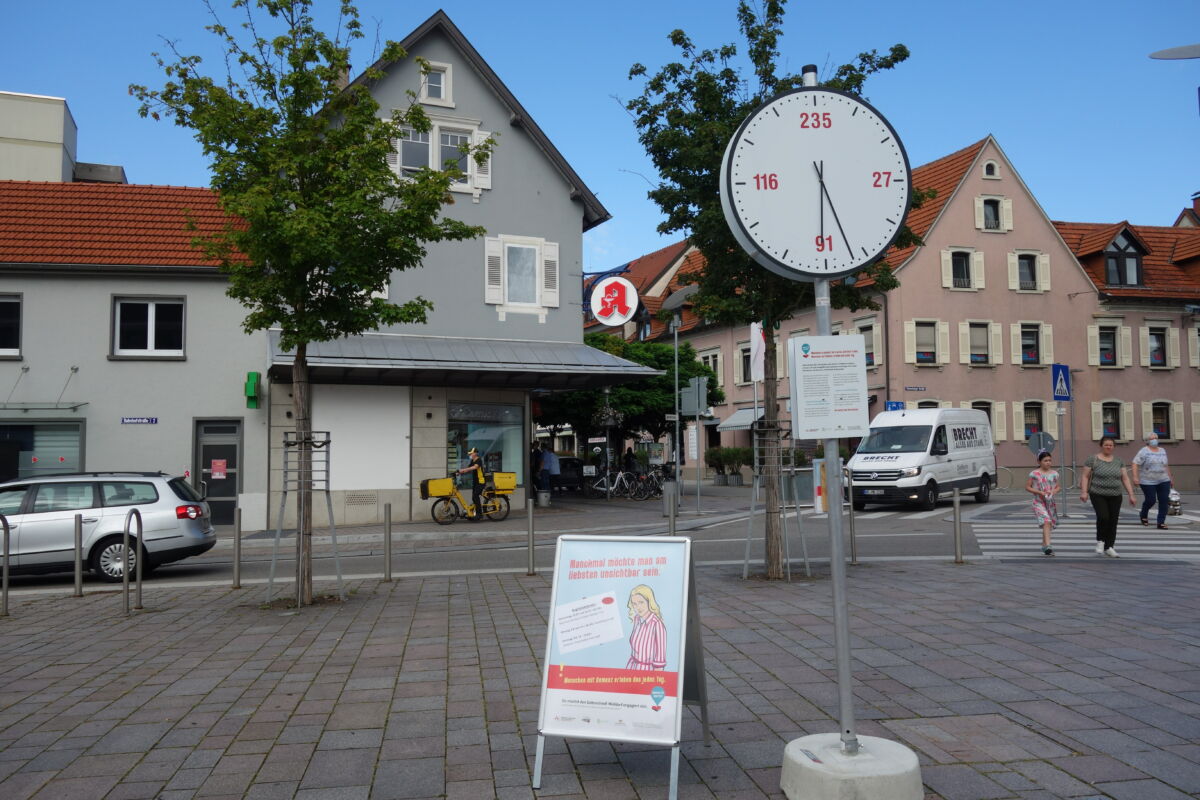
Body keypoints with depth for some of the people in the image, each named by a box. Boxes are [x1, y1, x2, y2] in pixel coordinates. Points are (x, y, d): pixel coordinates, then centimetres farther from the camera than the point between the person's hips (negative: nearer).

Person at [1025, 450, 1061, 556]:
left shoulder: (1054, 473, 6)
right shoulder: (1034, 474, -5)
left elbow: (1059, 487, 14)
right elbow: (1027, 487, -2)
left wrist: (1054, 491, -9)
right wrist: (1040, 492, -14)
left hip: (1051, 502, 5)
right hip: (1039, 502, -5)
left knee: (1048, 525, 12)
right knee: (1046, 522, -20)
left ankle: (1044, 546, 28)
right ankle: (1047, 546, -27)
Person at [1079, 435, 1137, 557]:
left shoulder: (1119, 461, 8)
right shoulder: (1092, 459, -3)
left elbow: (1125, 478, 8)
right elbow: (1085, 477, -3)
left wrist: (1131, 495, 2)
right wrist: (1084, 492, -12)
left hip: (1115, 497, 4)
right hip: (1098, 495, -4)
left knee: (1113, 521, 2)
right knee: (1103, 517, -20)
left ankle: (1109, 547, 12)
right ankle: (1100, 541, 1)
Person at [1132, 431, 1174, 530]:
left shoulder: (1162, 451, 14)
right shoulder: (1144, 451, -5)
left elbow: (1166, 466, 22)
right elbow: (1135, 464, -12)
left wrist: (1170, 477, 20)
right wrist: (1135, 477, -21)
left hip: (1163, 481, 5)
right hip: (1148, 482, -5)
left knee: (1164, 501, -3)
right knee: (1151, 500, -5)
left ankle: (1161, 523, 3)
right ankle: (1144, 516, 25)